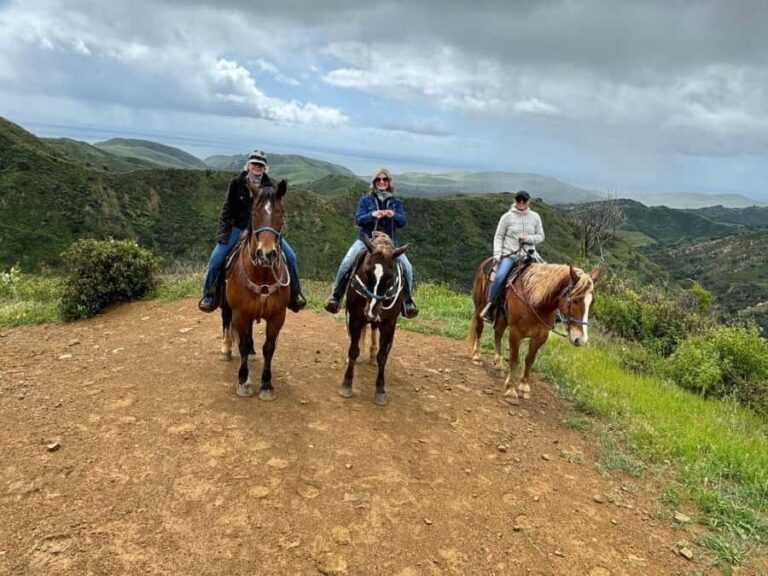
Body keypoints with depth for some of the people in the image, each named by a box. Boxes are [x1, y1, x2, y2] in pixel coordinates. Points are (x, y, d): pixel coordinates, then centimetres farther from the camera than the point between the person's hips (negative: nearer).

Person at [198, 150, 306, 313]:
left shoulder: (270, 186, -3)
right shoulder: (236, 183, -6)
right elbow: (227, 208, -4)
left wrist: (276, 232, -13)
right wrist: (223, 232, -14)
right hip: (238, 228, -1)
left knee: (290, 257, -9)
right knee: (216, 257, -17)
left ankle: (295, 294, 9)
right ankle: (209, 295, 3)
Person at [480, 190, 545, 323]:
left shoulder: (535, 217, 11)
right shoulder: (507, 217, 4)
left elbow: (540, 237, 12)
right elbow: (498, 237, 2)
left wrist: (528, 238, -9)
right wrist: (497, 254, -11)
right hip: (509, 254, -3)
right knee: (500, 276, -28)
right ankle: (490, 306, -15)